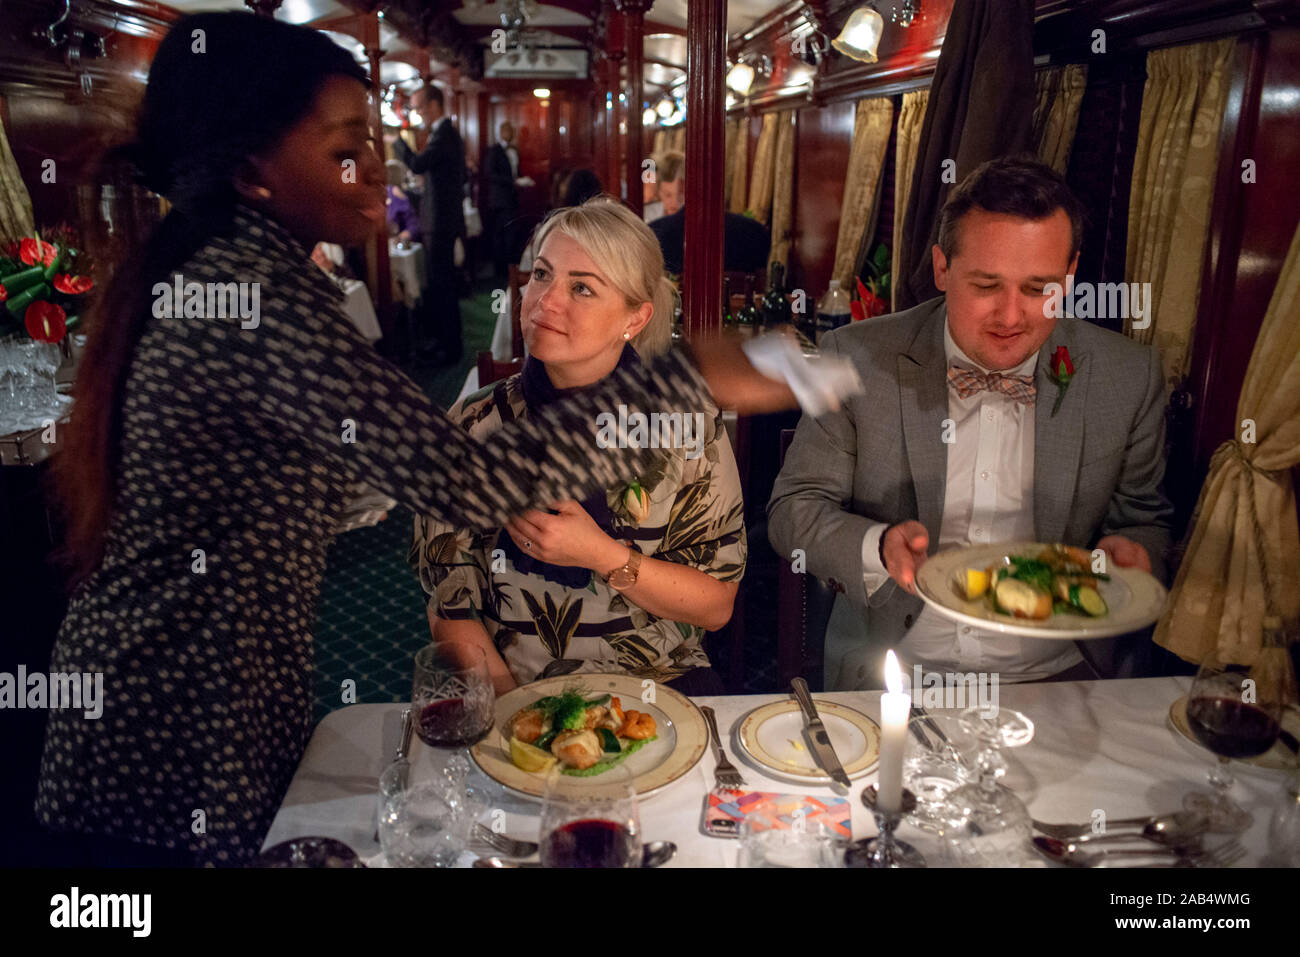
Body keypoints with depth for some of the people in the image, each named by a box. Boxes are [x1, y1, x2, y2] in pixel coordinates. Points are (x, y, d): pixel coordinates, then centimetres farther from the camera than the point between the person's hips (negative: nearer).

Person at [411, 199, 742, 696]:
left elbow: (717, 606, -1)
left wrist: (603, 556, -16)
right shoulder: (473, 426, -2)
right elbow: (451, 609, 1)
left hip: (662, 685, 0)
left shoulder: (687, 419, -3)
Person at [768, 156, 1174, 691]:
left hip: (1059, 678, 4)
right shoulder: (857, 360, -5)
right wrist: (879, 547, -20)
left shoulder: (1129, 378, 2)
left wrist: (1132, 551, -10)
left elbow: (1144, 521, 14)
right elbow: (794, 508, 0)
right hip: (894, 678, -3)